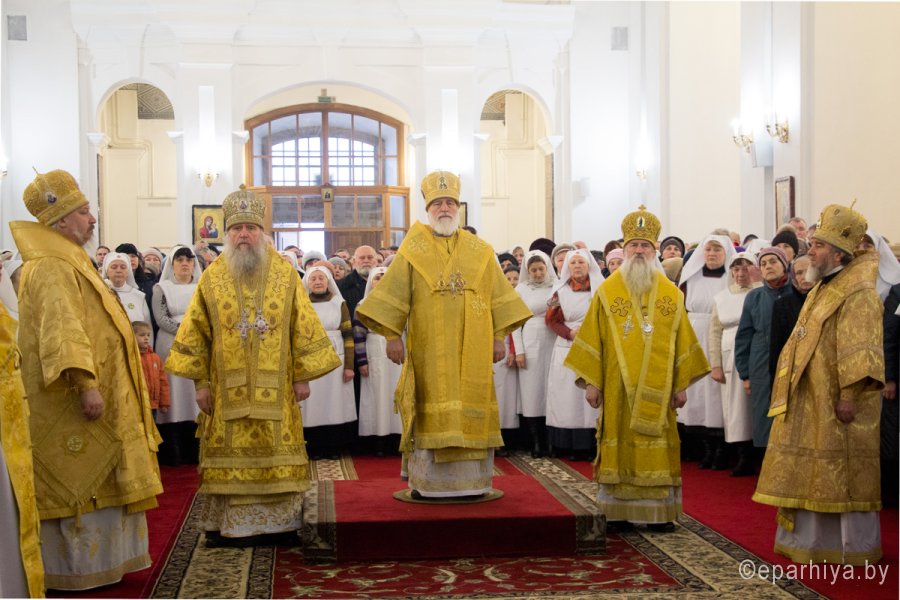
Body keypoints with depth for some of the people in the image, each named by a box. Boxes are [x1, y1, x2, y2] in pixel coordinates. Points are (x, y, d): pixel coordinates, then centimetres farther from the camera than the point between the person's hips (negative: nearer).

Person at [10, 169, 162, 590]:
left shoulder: (67, 261, 16)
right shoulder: (52, 267, -17)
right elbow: (62, 331, -27)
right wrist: (86, 383, -31)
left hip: (100, 393, 10)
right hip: (71, 399, -10)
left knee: (92, 476, 15)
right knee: (78, 478, -3)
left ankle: (95, 558, 24)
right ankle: (76, 568, 6)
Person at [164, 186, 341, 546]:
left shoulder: (285, 274, 1)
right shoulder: (211, 277, 3)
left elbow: (303, 327, 2)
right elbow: (195, 334, 3)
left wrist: (302, 376, -2)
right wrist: (200, 381, -2)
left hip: (274, 388, 0)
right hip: (227, 388, 0)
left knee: (275, 453, 4)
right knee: (230, 456, 4)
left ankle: (272, 521, 15)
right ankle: (227, 524, 14)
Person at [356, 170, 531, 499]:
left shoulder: (479, 251, 9)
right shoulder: (413, 250, 3)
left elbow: (498, 296, 10)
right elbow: (393, 294, 0)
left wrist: (499, 336, 4)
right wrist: (392, 336, -6)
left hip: (472, 349, 2)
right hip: (430, 349, -2)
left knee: (472, 408, 2)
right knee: (433, 412, -2)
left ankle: (470, 479, 11)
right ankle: (427, 482, 5)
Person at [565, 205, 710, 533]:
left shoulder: (671, 293, 7)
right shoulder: (607, 291, 3)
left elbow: (681, 341, 8)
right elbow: (593, 338, 0)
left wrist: (682, 384, 4)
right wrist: (591, 382, -5)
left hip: (657, 388, 1)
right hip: (618, 386, -1)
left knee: (657, 448, 3)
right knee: (619, 446, 1)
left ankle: (659, 512, 11)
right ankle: (618, 513, 8)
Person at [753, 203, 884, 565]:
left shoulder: (858, 293, -14)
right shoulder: (822, 289, 15)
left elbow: (859, 352, -20)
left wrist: (850, 396, -23)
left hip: (836, 404, -9)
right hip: (811, 403, 9)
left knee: (844, 477, 0)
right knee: (813, 476, 13)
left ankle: (855, 549, 11)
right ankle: (811, 540, 23)